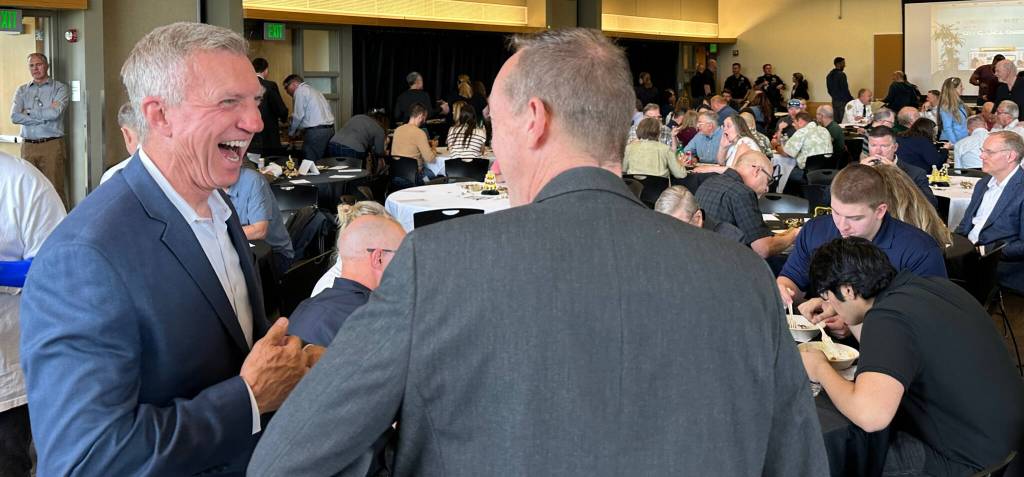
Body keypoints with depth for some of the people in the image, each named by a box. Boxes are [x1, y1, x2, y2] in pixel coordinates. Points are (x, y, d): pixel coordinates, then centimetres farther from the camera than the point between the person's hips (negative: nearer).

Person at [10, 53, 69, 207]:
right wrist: (45, 116, -7)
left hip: (52, 146, -3)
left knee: (55, 189, -5)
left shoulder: (59, 88, 3)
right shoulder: (22, 90, 13)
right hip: (28, 146, 3)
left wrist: (29, 112, -2)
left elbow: (55, 112, -14)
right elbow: (14, 117, -2)